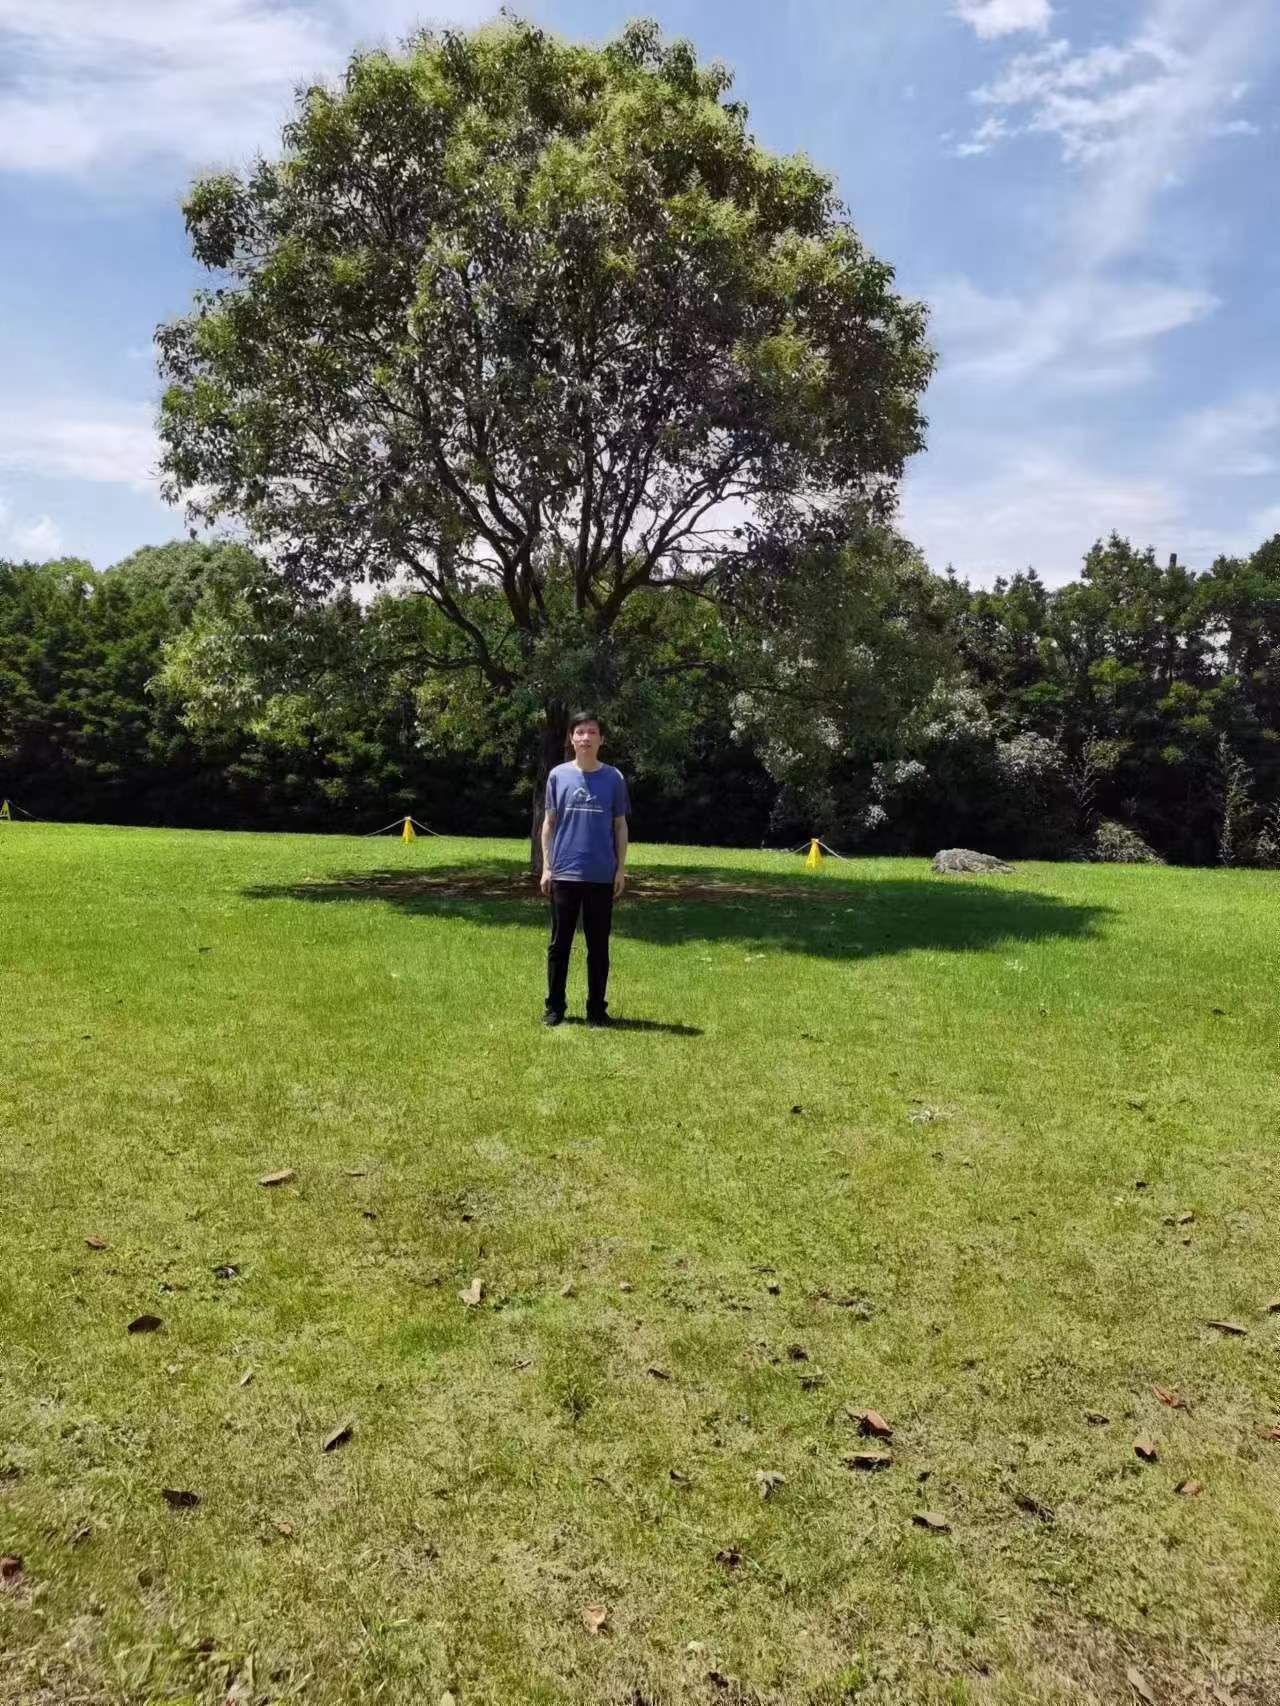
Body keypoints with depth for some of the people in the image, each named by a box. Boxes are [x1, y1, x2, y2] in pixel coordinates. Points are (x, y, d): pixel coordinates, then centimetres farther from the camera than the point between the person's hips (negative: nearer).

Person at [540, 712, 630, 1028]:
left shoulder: (613, 778, 3)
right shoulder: (558, 775, 3)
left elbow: (620, 826, 7)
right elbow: (549, 822, 7)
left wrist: (621, 869, 1)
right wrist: (546, 866, 2)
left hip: (602, 875, 0)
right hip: (564, 873, 0)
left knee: (598, 946, 7)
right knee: (559, 943, 7)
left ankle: (597, 1008, 17)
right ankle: (554, 1007, 17)